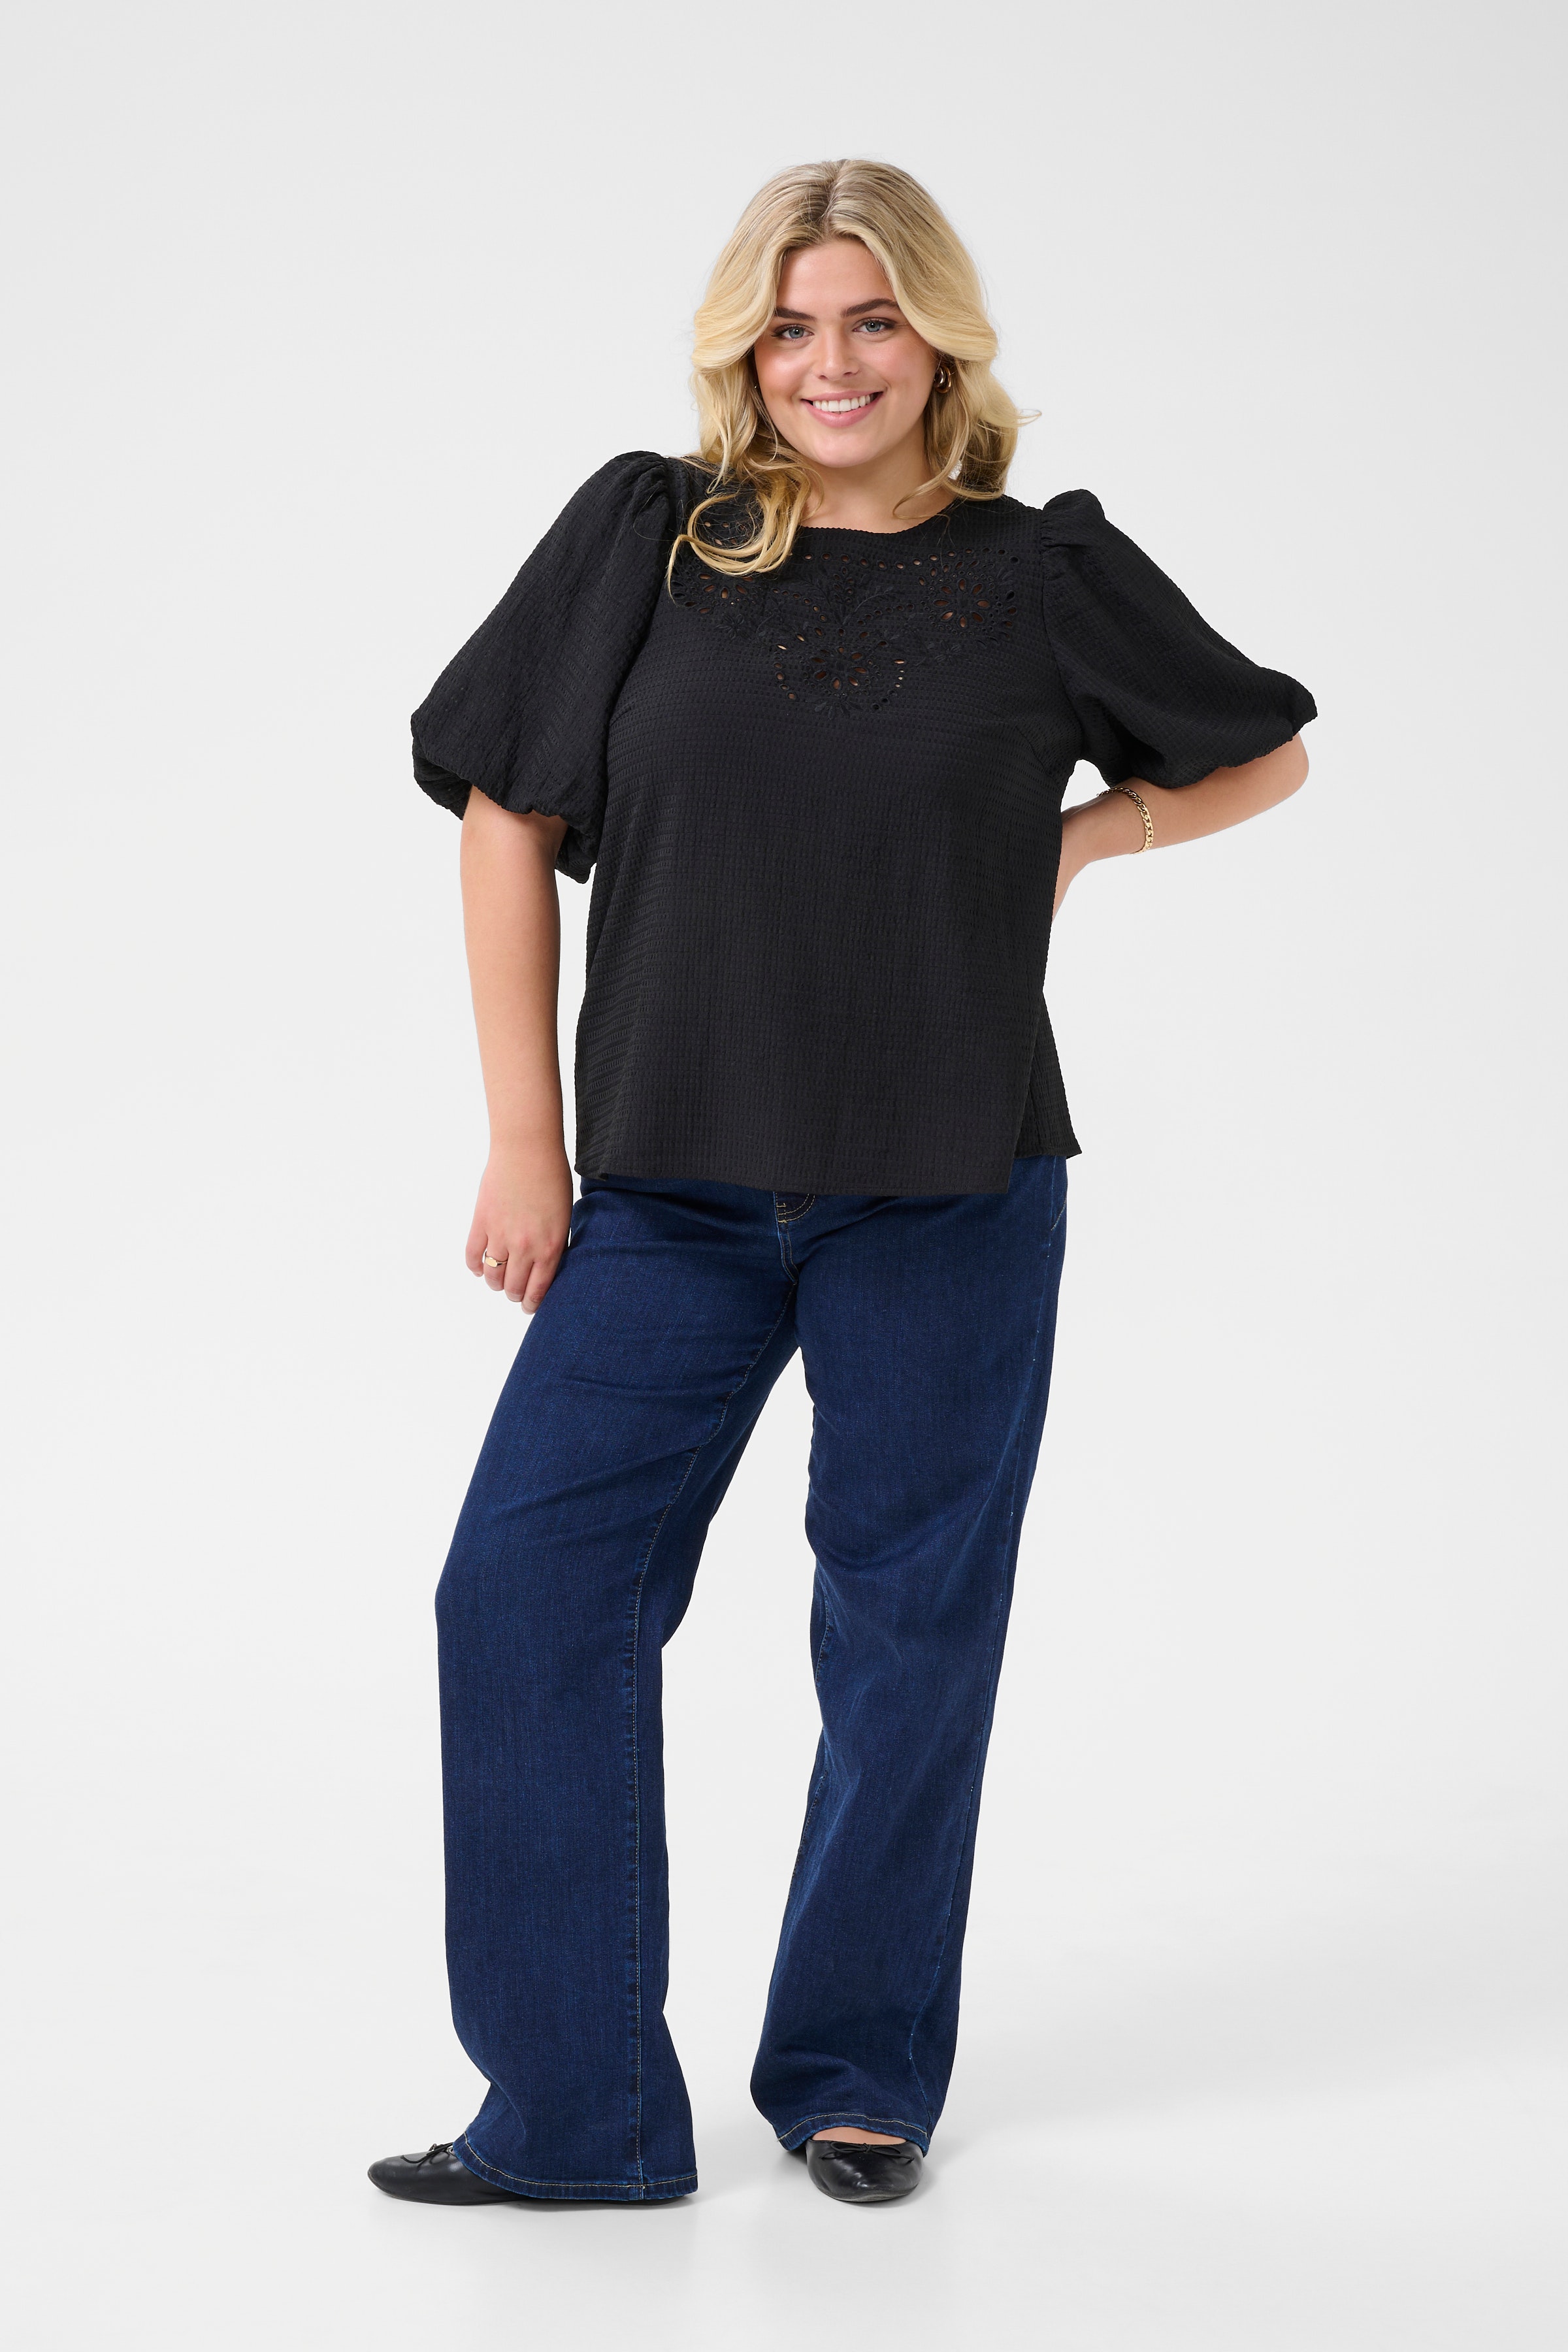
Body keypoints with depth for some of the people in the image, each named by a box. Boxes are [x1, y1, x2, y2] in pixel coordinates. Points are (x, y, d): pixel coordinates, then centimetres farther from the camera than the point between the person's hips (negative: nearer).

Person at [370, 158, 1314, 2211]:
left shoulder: (1047, 574, 3)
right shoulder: (645, 538, 2)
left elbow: (1266, 751, 18)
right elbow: (508, 820, 4)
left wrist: (1084, 834, 0)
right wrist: (526, 1144, 0)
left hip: (952, 1205, 0)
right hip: (673, 1194, 1)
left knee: (909, 1631, 6)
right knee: (527, 1594, -5)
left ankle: (859, 2075, 25)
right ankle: (577, 2110, 6)